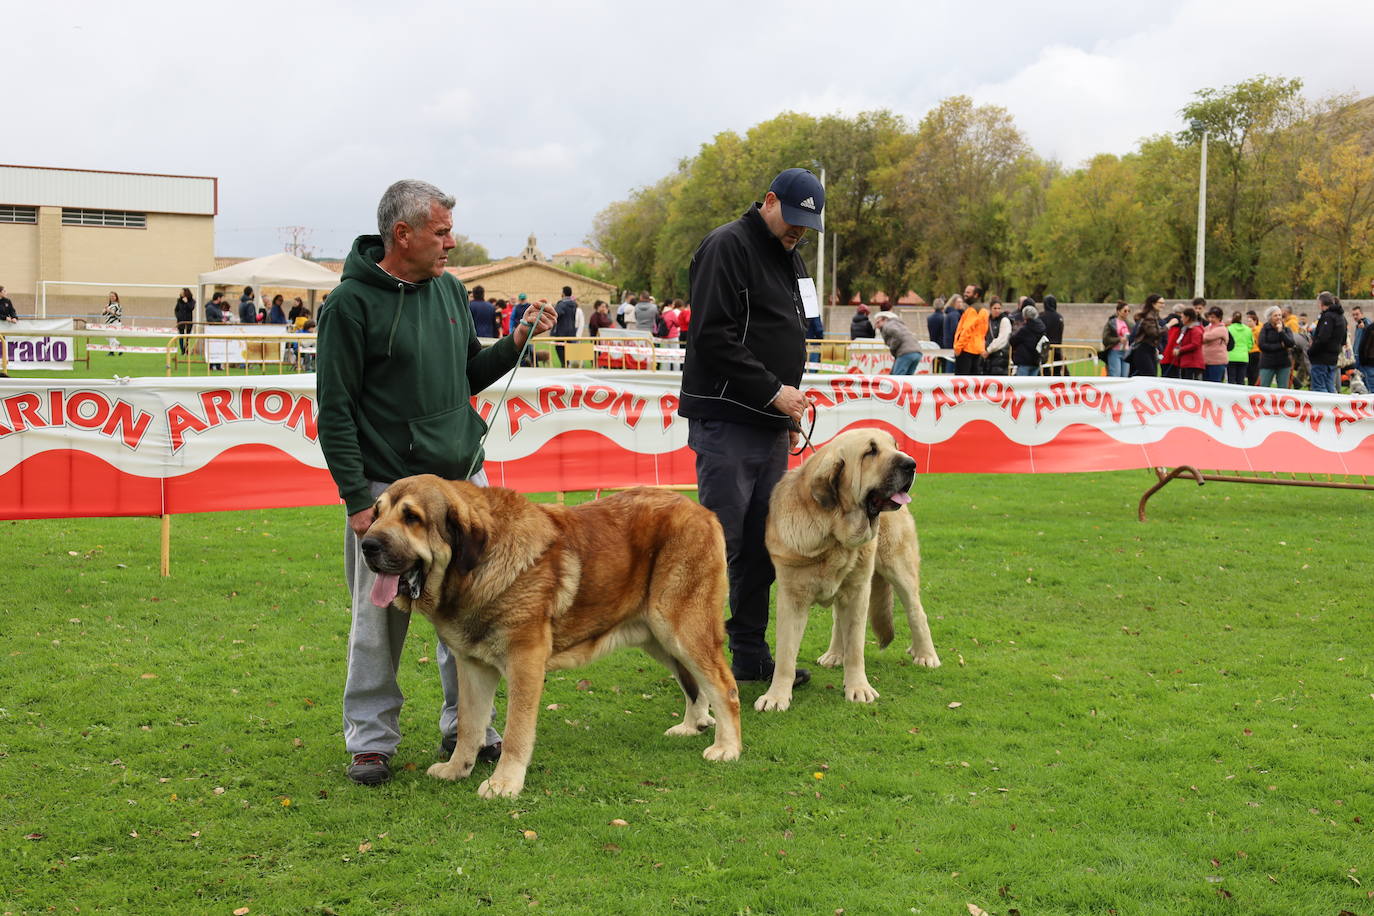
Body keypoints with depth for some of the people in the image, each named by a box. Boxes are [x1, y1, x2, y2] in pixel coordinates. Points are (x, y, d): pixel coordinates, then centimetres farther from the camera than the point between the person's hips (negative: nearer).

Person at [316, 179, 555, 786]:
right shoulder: (352, 303, -10)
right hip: (388, 486, -6)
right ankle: (371, 740, 16)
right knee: (379, 622, 2)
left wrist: (514, 343, 3)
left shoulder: (450, 290, 10)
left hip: (464, 478, 6)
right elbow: (334, 410, -10)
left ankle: (465, 725, 23)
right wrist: (356, 498, -14)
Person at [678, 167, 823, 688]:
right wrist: (772, 391, -16)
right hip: (727, 423, -8)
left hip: (771, 426, 9)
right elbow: (713, 336, -18)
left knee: (762, 546, 10)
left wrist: (789, 411, 18)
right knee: (722, 541, -10)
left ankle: (752, 657, 17)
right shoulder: (728, 246, -9)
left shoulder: (789, 257, 20)